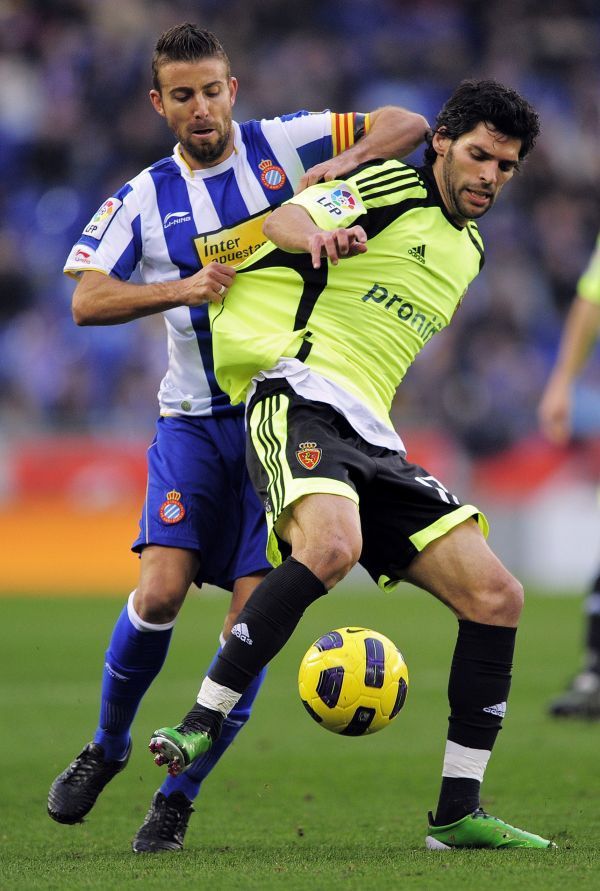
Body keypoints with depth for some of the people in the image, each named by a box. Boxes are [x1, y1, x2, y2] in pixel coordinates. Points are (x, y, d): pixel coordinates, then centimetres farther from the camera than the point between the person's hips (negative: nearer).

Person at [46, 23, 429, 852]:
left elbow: (408, 125, 1)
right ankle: (107, 746, 13)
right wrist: (183, 288, -22)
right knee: (161, 591, -15)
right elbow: (86, 300, -8)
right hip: (196, 418, 0)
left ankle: (179, 796, 6)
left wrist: (342, 165, -17)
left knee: (254, 613, -8)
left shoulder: (281, 145, 0)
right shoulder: (144, 199, 2)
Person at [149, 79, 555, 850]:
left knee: (495, 597, -3)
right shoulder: (393, 188, 1)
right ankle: (201, 723, -31)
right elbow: (283, 222, -17)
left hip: (373, 438, 8)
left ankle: (457, 814, 1)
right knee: (330, 546, -38)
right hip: (301, 395, -8)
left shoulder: (467, 249, 25)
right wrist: (316, 233, -37)